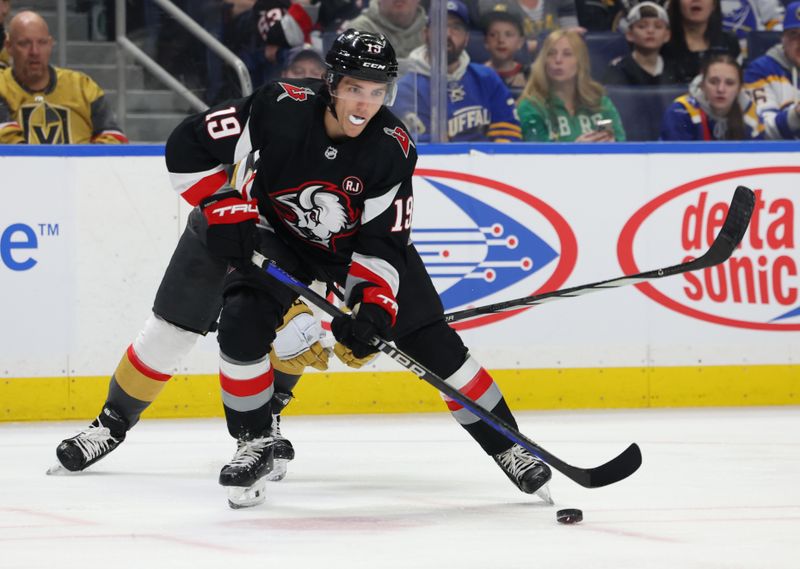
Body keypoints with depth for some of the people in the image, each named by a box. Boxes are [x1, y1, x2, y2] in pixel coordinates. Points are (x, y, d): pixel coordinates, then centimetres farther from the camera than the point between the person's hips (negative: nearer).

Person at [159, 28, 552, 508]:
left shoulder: (393, 149, -26)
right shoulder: (280, 110, -31)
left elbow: (383, 241, -22)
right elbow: (188, 147, -24)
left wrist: (374, 306, -35)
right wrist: (226, 211, -28)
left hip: (362, 242, 0)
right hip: (278, 236, 0)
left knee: (432, 341, -5)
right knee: (242, 325, -23)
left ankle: (507, 446, 9)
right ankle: (254, 445, -2)